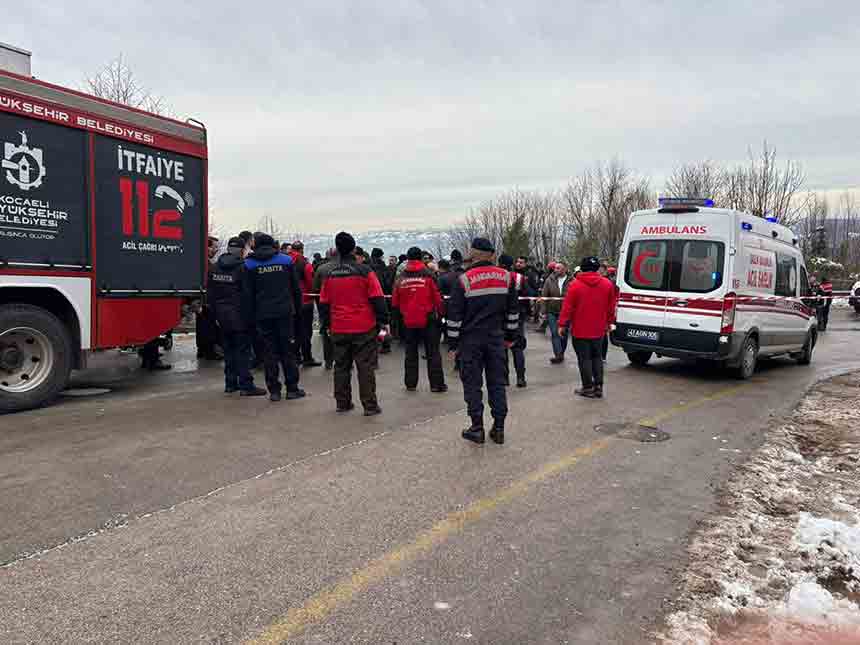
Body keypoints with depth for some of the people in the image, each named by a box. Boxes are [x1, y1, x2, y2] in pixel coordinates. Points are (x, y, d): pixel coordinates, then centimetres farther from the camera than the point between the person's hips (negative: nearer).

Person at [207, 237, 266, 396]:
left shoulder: (214, 268, 8)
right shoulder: (242, 267, -12)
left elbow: (210, 294, 12)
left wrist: (216, 314, 18)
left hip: (222, 313, 6)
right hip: (239, 314, -6)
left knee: (229, 348, 15)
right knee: (243, 349, -3)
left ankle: (230, 383, 20)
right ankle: (245, 385, -2)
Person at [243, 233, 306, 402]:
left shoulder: (250, 264, 1)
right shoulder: (286, 260, 3)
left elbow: (247, 294, 0)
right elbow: (296, 289, 4)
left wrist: (251, 316, 5)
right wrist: (297, 309, 11)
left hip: (263, 315, 0)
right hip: (285, 313, 0)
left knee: (269, 352, 5)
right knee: (288, 351, 7)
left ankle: (274, 390, 6)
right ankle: (292, 388, 10)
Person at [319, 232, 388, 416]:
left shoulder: (330, 274, 4)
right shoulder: (364, 271, -8)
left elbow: (324, 302, 10)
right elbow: (377, 298, -9)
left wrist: (327, 324, 21)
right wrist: (383, 321, -1)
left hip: (339, 330, 4)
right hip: (364, 328, -3)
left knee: (341, 366, 14)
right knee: (365, 367, 1)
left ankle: (342, 403, 20)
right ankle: (370, 406, 3)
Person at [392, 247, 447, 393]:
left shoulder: (401, 278, 1)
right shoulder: (428, 275, -8)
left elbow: (395, 302, 5)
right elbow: (437, 298, -7)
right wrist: (440, 315, 6)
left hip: (408, 321, 3)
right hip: (428, 320, -3)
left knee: (411, 353, 14)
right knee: (433, 353, 5)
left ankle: (410, 384, 17)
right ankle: (436, 384, 5)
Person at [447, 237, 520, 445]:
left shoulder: (464, 280, -9)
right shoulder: (506, 277, 3)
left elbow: (455, 315, -7)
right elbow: (513, 310, 10)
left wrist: (452, 343, 0)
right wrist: (510, 335, 19)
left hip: (471, 339, -3)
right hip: (496, 337, 3)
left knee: (472, 383, 6)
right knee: (497, 381, 10)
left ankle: (477, 428, 9)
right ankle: (499, 428, 14)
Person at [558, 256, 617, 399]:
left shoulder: (575, 285, -12)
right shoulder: (607, 284, 0)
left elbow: (567, 307, -10)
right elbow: (611, 307, 7)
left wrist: (562, 325, -2)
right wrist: (608, 323, 20)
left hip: (581, 330, -4)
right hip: (599, 330, 4)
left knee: (584, 359, 4)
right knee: (597, 357, 16)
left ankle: (588, 388, 8)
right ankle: (598, 387, 15)